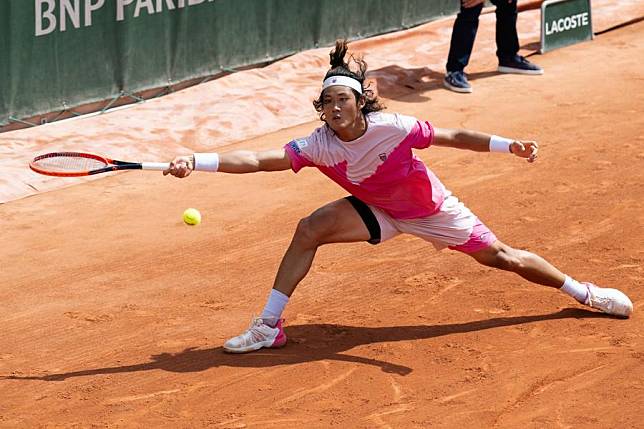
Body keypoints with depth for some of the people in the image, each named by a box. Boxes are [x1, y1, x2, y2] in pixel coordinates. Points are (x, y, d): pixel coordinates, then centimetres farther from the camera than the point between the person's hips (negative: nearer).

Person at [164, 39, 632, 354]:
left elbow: (456, 137, -24)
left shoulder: (392, 128, -33)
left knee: (501, 256, 4)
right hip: (379, 211, 3)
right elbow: (257, 160, -33)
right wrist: (197, 162, -44)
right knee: (308, 230, -17)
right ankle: (269, 326, -7)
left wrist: (511, 145, -34)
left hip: (429, 207, -3)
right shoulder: (318, 146, -26)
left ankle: (584, 292, 26)